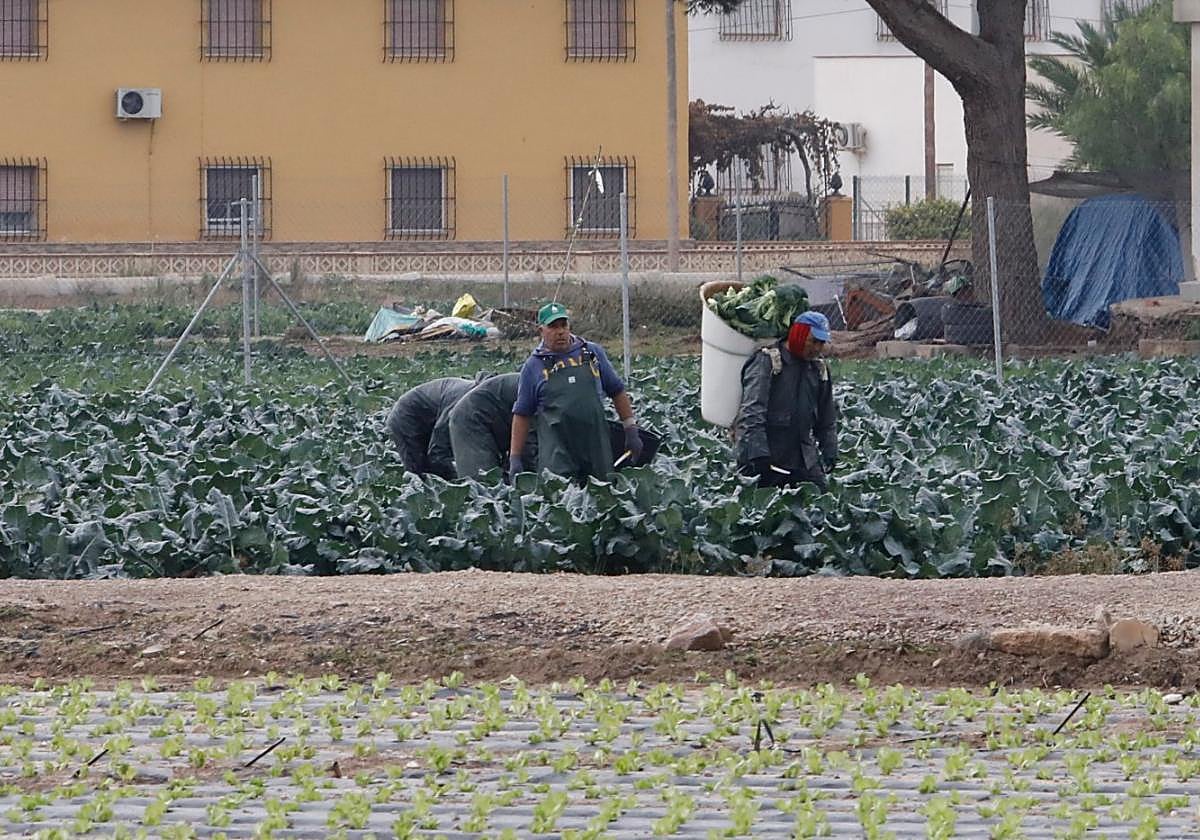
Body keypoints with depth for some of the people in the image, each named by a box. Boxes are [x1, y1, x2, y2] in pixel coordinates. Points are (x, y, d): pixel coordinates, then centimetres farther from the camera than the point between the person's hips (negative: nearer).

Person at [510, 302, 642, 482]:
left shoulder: (593, 352, 10)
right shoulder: (533, 366, 4)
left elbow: (617, 391, 16)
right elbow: (522, 414, 7)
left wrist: (631, 430, 12)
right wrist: (515, 457, 3)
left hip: (596, 445, 2)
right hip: (557, 451, -2)